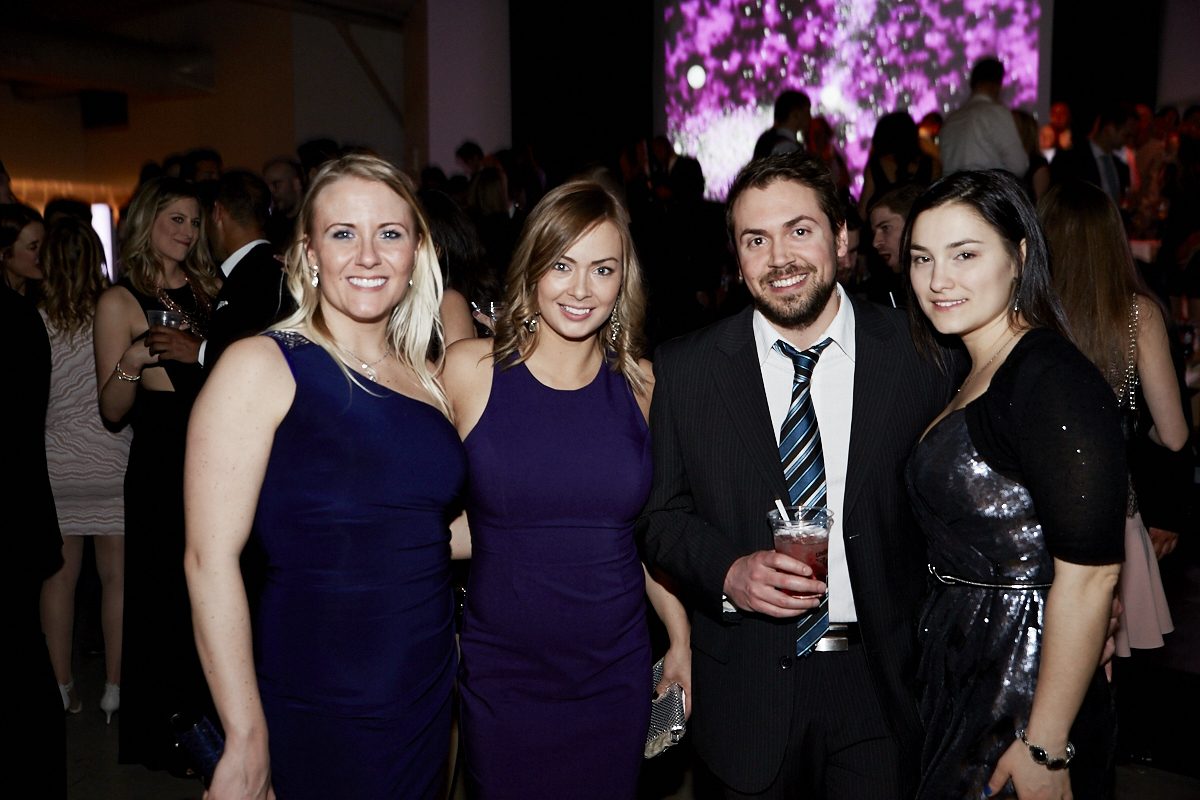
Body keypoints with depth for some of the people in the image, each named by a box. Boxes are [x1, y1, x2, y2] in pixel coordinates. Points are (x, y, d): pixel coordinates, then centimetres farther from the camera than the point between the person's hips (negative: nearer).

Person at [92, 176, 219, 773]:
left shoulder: (205, 289, 12)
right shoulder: (120, 302, -1)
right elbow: (113, 410, -4)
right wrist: (131, 361, -22)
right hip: (160, 460, -4)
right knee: (165, 594, 2)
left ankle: (207, 719, 25)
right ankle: (163, 734, 19)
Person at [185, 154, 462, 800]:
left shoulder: (429, 381, 6)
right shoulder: (259, 366, -11)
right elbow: (210, 558, -15)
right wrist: (247, 740, -16)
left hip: (429, 694, 6)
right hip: (312, 710, -5)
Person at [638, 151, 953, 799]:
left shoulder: (920, 353, -6)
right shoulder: (683, 371, -4)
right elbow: (660, 515, 1)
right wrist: (727, 574, -17)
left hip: (883, 681, 0)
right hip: (748, 691, 1)